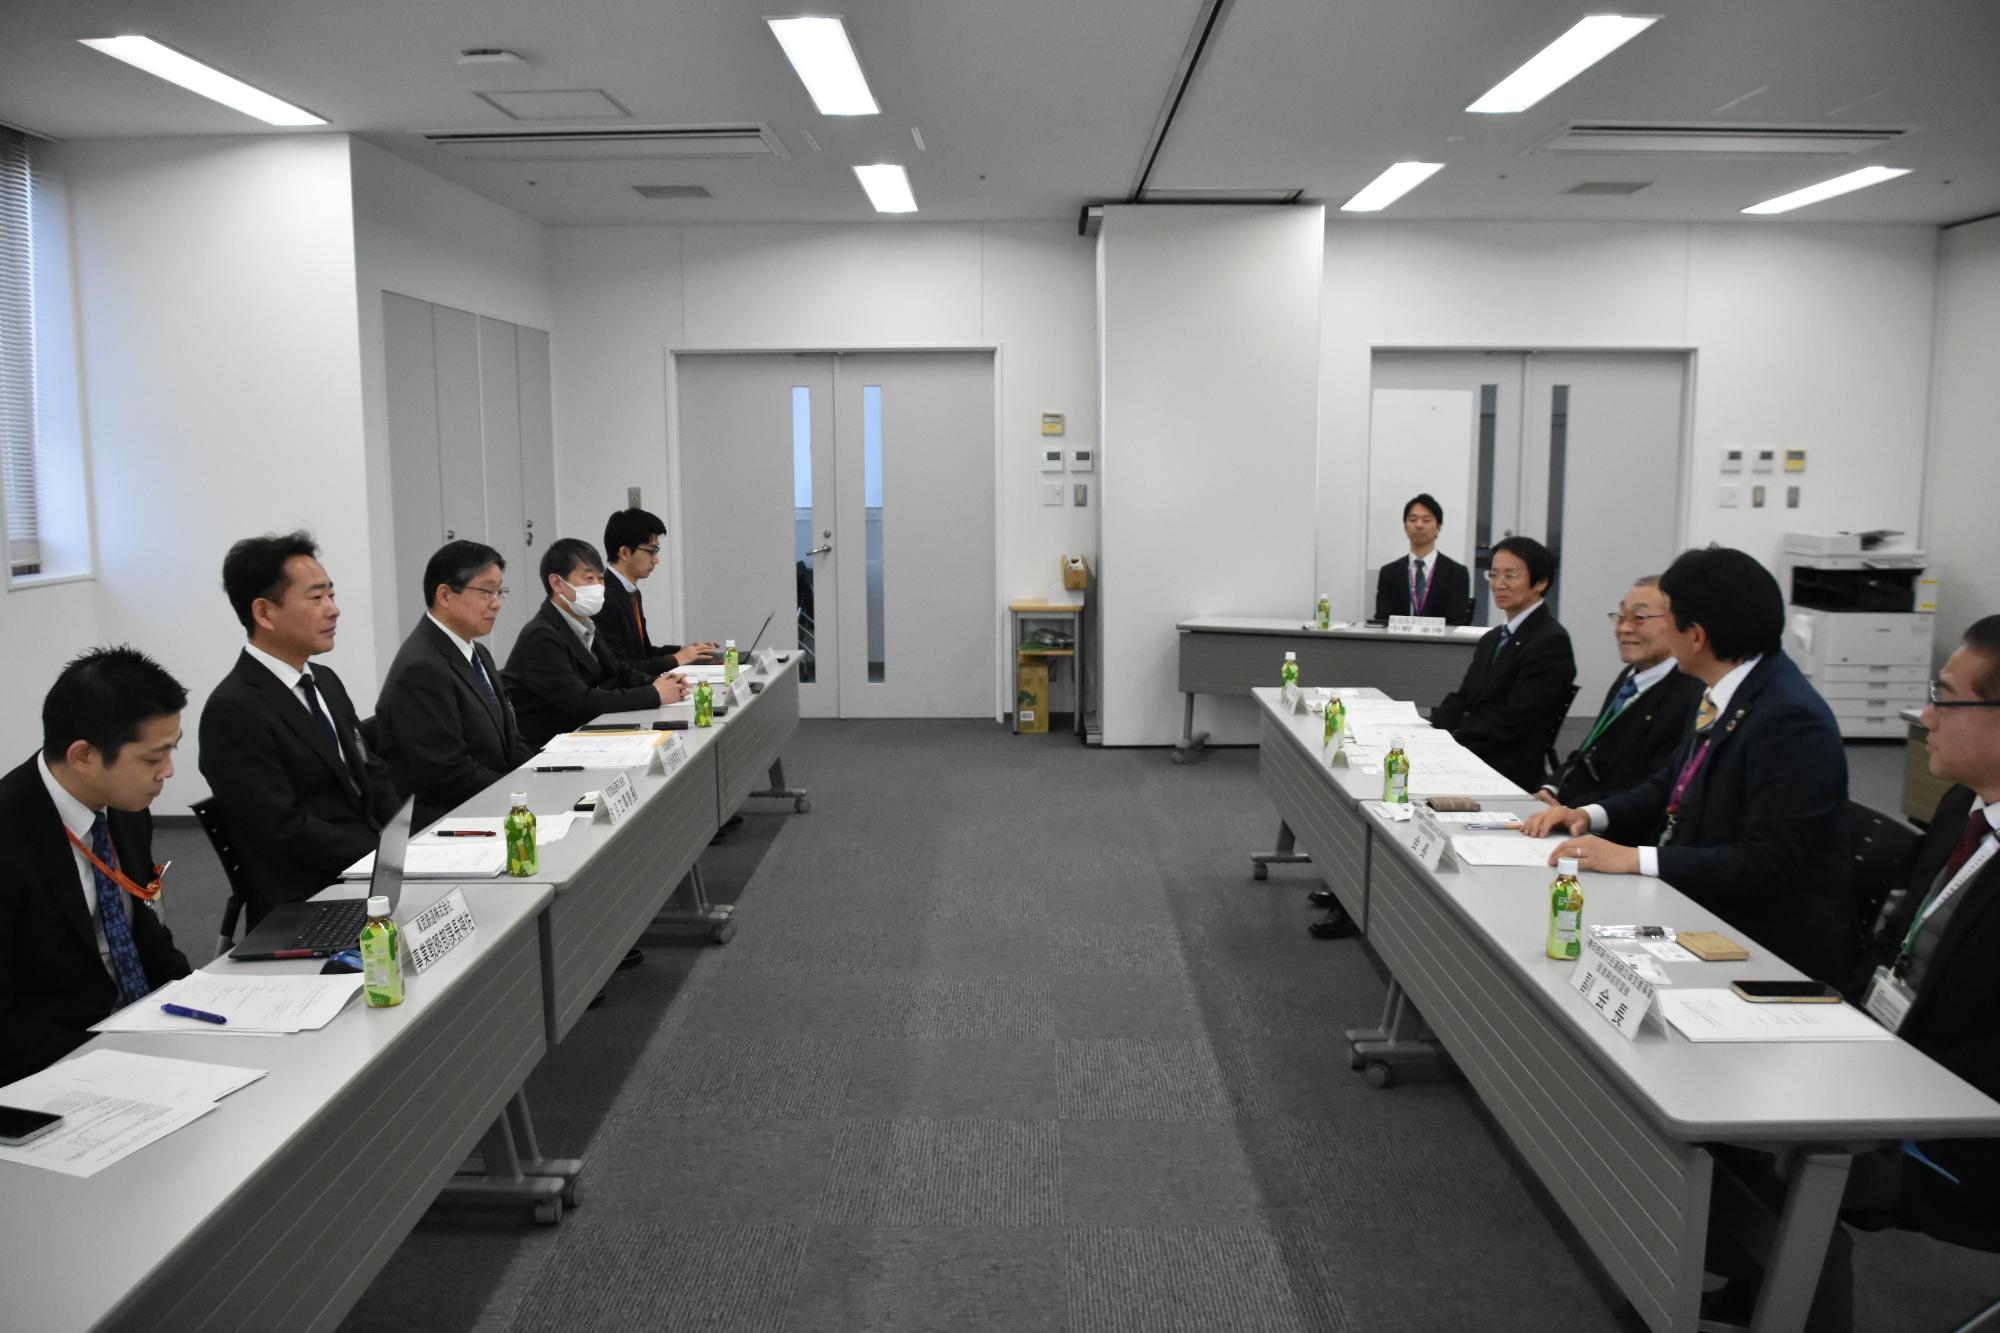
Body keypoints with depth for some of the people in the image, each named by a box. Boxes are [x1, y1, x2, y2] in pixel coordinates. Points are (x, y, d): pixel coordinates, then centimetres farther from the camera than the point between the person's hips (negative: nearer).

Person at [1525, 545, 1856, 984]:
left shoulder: (1790, 720, -21)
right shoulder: (1722, 695, 6)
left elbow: (1766, 862, -25)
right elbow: (1669, 786, 16)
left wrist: (1633, 858, -27)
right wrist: (1590, 815, -1)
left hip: (1771, 944, -8)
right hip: (1700, 909, 8)